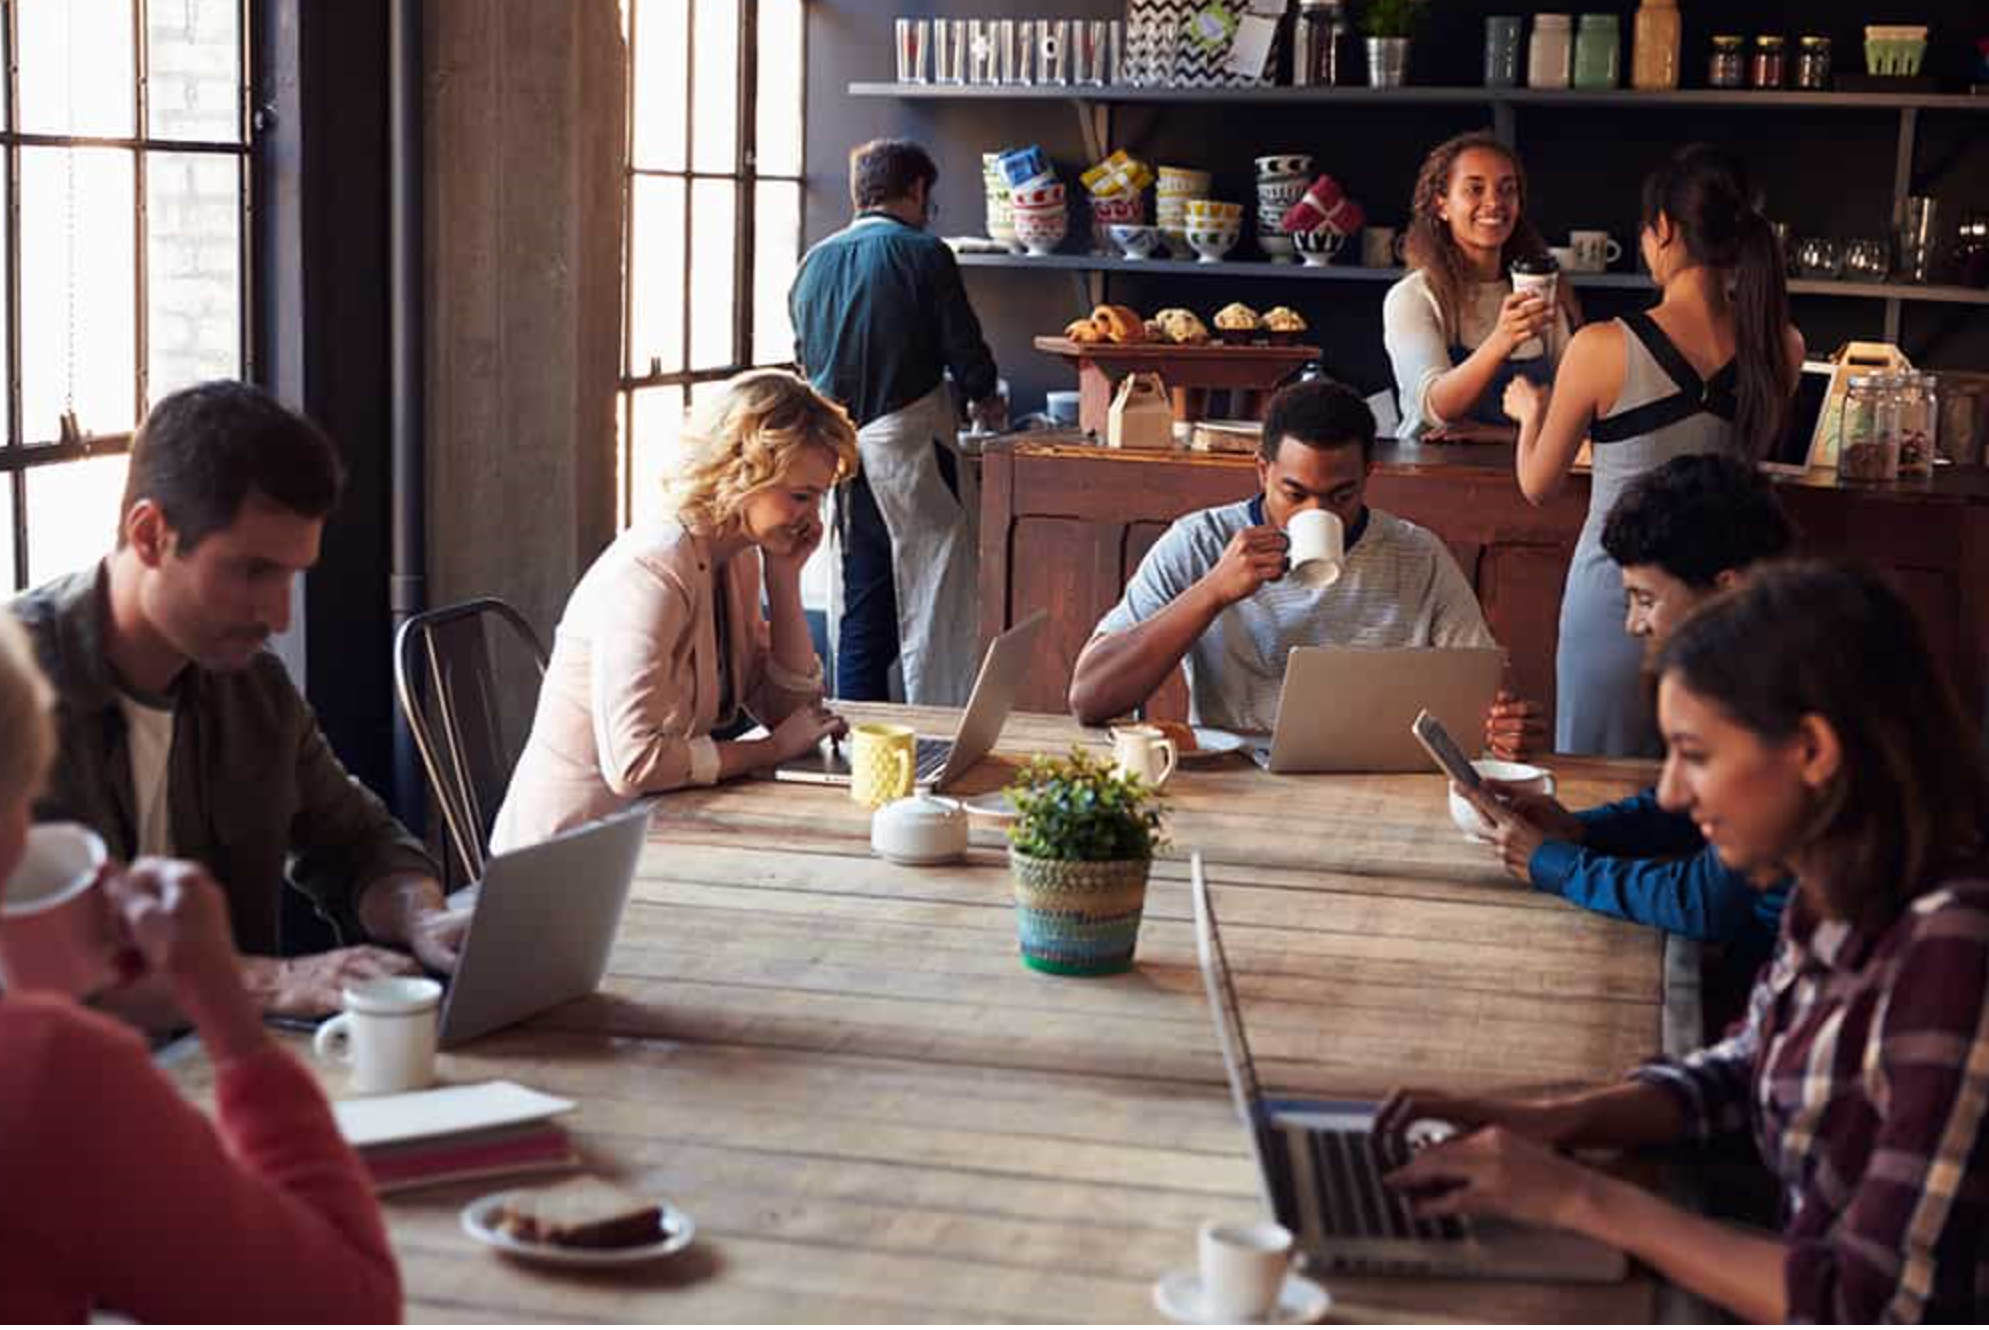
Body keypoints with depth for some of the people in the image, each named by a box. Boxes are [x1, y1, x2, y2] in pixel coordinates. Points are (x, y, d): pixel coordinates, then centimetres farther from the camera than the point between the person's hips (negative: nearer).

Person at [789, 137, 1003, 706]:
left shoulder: (815, 261, 11)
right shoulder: (923, 254, -6)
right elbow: (965, 350, -5)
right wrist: (985, 401, 15)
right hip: (910, 442, -6)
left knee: (860, 617, 10)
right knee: (935, 614, 1)